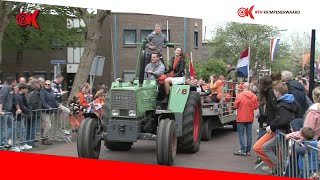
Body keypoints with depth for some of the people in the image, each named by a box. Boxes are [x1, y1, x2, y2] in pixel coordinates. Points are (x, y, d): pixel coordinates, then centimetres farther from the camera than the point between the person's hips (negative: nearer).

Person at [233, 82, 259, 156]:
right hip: (250, 118, 4)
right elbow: (256, 106, 2)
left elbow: (235, 106, -9)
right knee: (249, 134, 9)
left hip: (241, 118, -3)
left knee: (241, 134, 3)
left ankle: (243, 150, -1)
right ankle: (248, 150, 12)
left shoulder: (239, 95, -14)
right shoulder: (254, 96, -4)